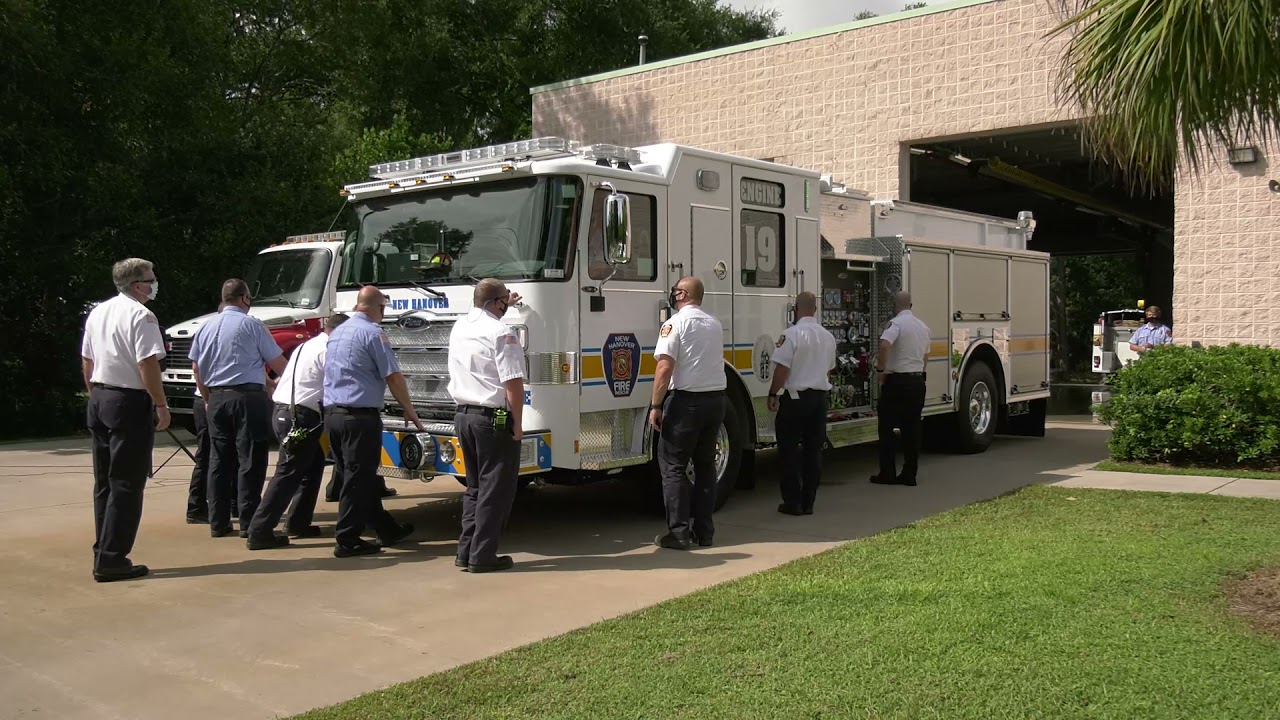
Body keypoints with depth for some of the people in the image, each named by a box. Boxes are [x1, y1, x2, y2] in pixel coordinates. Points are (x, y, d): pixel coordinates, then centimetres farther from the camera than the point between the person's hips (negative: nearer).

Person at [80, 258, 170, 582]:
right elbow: (147, 364, -20)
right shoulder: (140, 315, -13)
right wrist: (161, 405, -14)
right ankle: (111, 560, -4)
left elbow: (86, 361, 17)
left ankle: (103, 554, 18)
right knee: (126, 484, -4)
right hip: (129, 402, -9)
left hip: (99, 400, 9)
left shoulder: (98, 312, 13)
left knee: (104, 482, 14)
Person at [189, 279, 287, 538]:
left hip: (216, 398, 6)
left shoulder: (206, 327, 11)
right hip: (248, 397, -6)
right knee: (249, 460, -2)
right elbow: (277, 363, -3)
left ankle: (218, 523, 13)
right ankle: (248, 522, -2)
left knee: (219, 460, 10)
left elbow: (196, 368, 14)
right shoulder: (251, 324, -5)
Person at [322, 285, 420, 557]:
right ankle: (347, 540, 2)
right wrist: (409, 411, 1)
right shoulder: (373, 334, -10)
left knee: (362, 475, 14)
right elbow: (394, 377, -11)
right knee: (358, 477, -1)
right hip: (360, 415, -9)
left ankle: (387, 529, 25)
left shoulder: (337, 332, 16)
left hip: (332, 413, 9)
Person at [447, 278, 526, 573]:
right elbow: (513, 383, -19)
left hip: (463, 416, 8)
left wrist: (505, 305, 50)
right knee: (495, 489, 0)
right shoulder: (501, 332, -13)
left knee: (474, 486, 17)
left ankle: (466, 552, 17)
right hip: (494, 419, -8)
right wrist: (517, 424, -10)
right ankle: (482, 556, 2)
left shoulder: (459, 327, 11)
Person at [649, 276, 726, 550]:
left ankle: (679, 532, -4)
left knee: (673, 466, -1)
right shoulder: (715, 325, 12)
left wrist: (656, 406, -13)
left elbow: (665, 367, -16)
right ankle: (704, 531, 15)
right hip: (715, 399, 7)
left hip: (686, 401, -7)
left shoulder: (676, 323, -10)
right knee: (705, 465, 13)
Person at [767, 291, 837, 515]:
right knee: (814, 451, 9)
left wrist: (773, 394, -7)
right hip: (820, 399, 6)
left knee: (789, 451, 2)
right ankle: (808, 502, 13)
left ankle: (793, 502, 3)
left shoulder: (792, 334, -13)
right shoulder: (828, 337, 8)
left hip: (795, 398, -6)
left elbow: (782, 369, -16)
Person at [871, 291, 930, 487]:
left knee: (887, 427, 3)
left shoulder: (897, 323, -11)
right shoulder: (923, 327, 12)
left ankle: (887, 473, 3)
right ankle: (909, 474, 10)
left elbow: (884, 346, -29)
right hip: (918, 380, 6)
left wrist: (880, 369, -18)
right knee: (912, 428, 9)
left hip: (897, 381, -6)